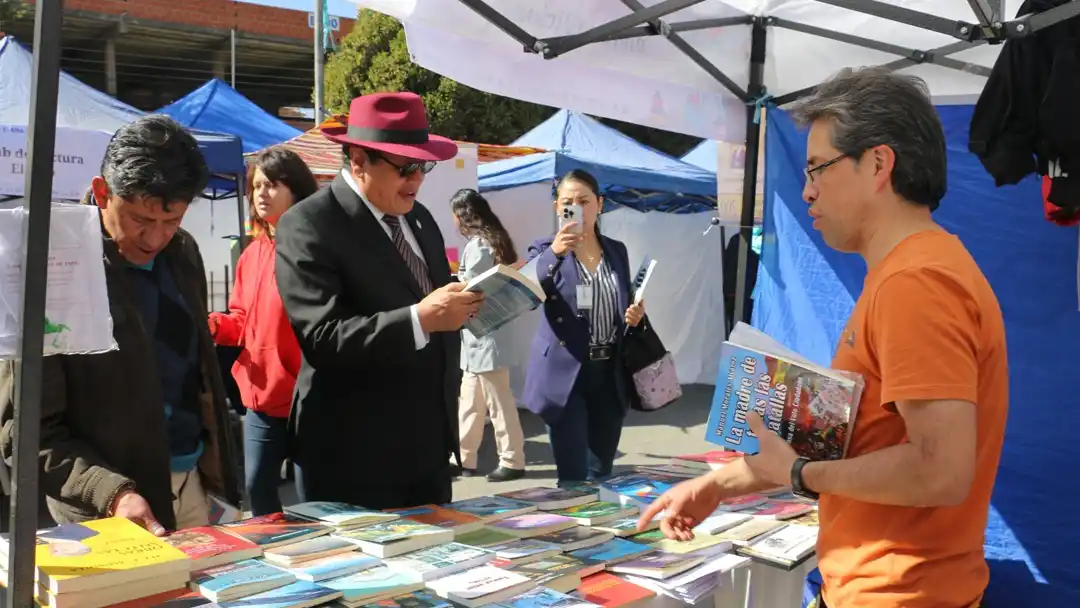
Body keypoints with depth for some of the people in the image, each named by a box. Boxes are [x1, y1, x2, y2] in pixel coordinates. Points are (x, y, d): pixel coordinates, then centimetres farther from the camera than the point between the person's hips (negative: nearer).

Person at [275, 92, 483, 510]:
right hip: (356, 454, -7)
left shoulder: (419, 218, 11)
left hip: (430, 444, 7)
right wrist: (419, 319, -30)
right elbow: (321, 339, -23)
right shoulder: (308, 226, -13)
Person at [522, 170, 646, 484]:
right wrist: (554, 253, -36)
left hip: (609, 374, 4)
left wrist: (635, 315, -3)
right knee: (573, 480, -2)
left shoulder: (617, 250, 11)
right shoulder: (545, 249, -2)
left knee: (601, 475, 13)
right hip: (565, 375, -4)